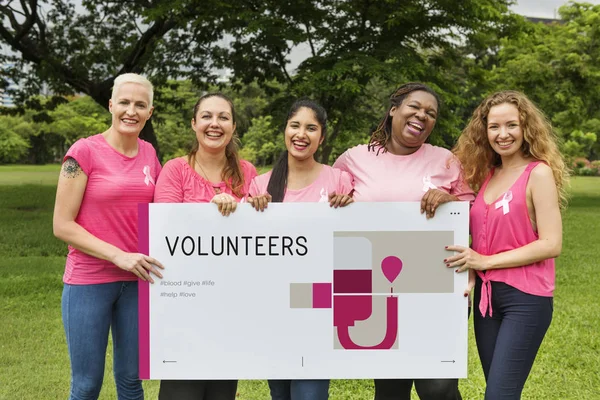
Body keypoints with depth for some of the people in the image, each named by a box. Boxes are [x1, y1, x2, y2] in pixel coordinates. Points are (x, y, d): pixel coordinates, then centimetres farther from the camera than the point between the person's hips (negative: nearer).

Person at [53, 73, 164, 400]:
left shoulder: (149, 153, 5)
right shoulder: (85, 151, -10)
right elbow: (62, 225, -11)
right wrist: (119, 256, -18)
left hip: (136, 280, 4)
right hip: (89, 281, -4)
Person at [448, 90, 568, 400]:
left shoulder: (539, 172, -9)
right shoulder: (486, 174, 10)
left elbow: (551, 244, -15)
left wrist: (486, 261, -15)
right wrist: (469, 270, -4)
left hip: (525, 299, -7)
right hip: (486, 296, 7)